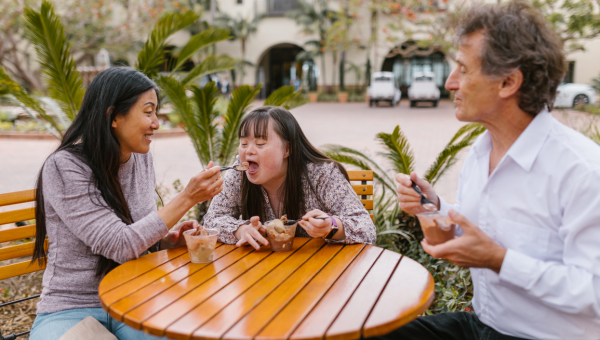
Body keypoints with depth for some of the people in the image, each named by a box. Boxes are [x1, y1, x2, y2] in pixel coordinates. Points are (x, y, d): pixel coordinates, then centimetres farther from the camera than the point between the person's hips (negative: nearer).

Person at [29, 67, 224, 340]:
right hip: (71, 309, -4)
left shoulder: (142, 158, 2)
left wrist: (169, 238, -7)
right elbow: (120, 245, -23)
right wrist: (187, 198, -24)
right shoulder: (64, 167, -17)